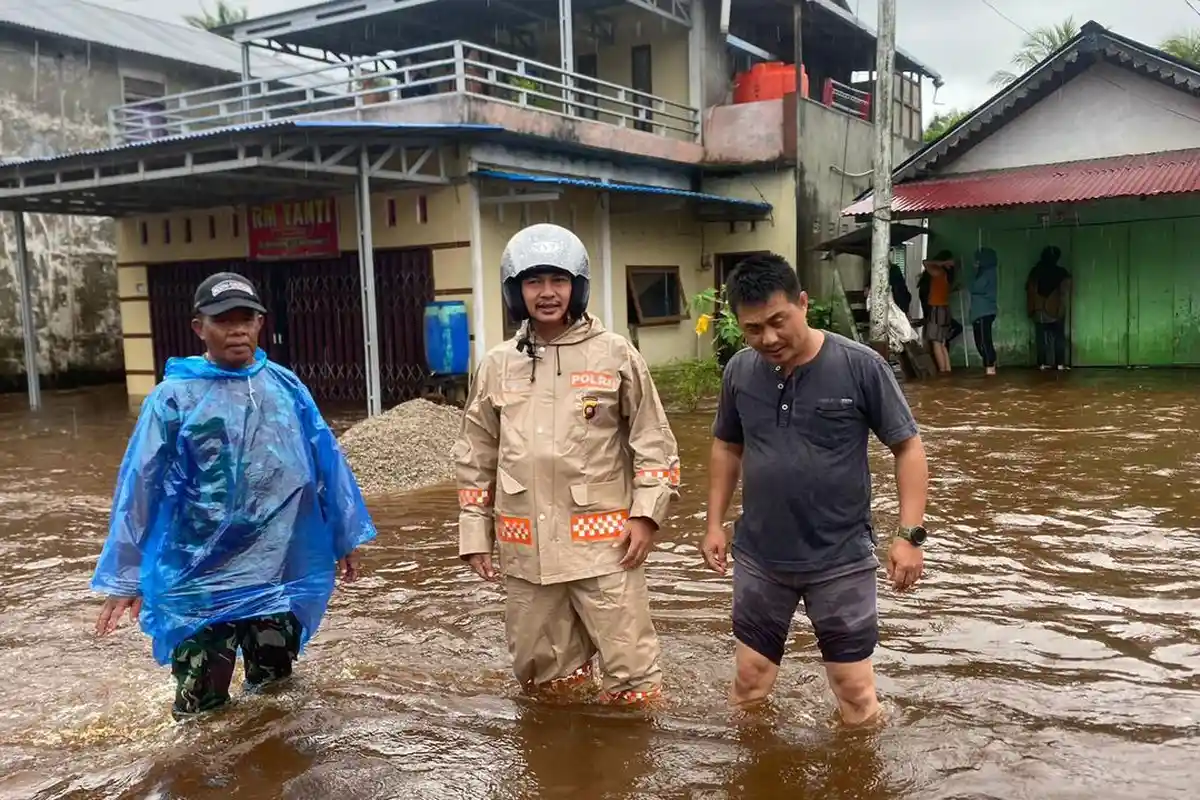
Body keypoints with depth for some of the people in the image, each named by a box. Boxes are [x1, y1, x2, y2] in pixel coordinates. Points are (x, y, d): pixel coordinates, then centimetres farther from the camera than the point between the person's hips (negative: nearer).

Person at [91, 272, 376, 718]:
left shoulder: (287, 388, 0)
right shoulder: (175, 397, -8)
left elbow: (326, 464, 6)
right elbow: (140, 488, -6)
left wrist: (347, 536, 9)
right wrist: (125, 576, -5)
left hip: (282, 573, 3)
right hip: (202, 579, -2)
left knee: (275, 693, 21)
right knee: (202, 713, 11)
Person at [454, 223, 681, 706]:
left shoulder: (615, 355, -2)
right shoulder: (497, 366, 7)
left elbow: (653, 441, 1)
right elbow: (476, 458, 13)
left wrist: (646, 514, -8)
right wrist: (475, 534, 10)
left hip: (603, 542, -3)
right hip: (525, 548, 4)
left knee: (630, 670, 1)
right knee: (542, 672, 16)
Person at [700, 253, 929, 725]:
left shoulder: (861, 367, -14)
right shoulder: (739, 372, -3)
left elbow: (908, 447, -7)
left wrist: (909, 534, -13)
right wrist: (715, 523, 9)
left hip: (841, 560, -3)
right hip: (758, 558, 3)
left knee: (855, 692, 8)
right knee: (749, 682, 16)